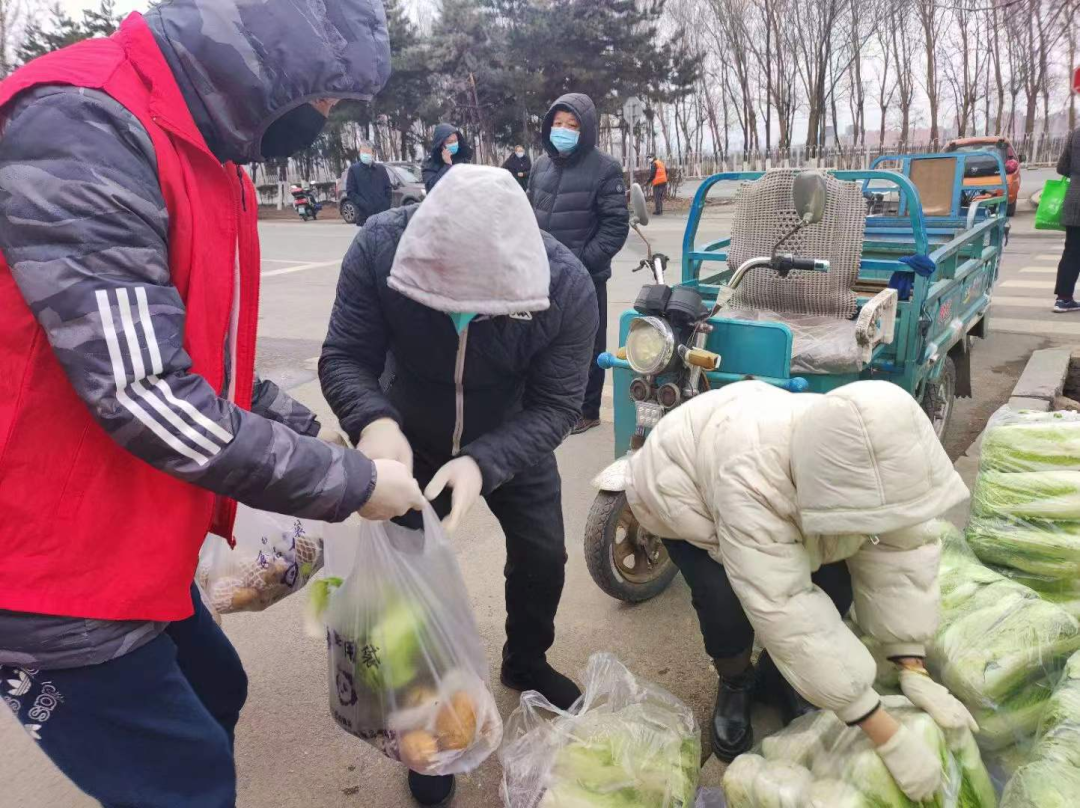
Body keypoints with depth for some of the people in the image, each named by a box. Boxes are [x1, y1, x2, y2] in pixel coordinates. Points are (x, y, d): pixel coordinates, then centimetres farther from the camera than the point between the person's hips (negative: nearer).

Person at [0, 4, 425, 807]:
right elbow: (149, 399, -29)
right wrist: (351, 482, -19)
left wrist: (315, 438, 2)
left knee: (215, 694, 25)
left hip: (138, 548, 9)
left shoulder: (209, 151, 6)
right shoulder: (79, 125, -24)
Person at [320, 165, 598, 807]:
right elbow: (345, 357, -28)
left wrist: (483, 463, -47)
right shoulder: (380, 248, -33)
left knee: (543, 554, 10)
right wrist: (375, 422, -50)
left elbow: (556, 404, -30)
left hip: (510, 442, 1)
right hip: (411, 438, 0)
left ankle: (527, 663, 42)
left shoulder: (567, 286, -33)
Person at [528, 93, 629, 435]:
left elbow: (616, 224, -10)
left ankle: (587, 410, 20)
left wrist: (585, 261, -17)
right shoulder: (541, 165, 9)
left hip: (585, 277, -6)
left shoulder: (604, 168, -8)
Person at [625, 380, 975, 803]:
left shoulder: (872, 459, -31)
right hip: (684, 485, -4)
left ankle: (777, 675, 15)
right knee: (727, 600, -28)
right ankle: (734, 685, 5)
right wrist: (889, 738, -44)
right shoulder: (751, 483, -48)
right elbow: (788, 613, -47)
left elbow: (904, 553, -21)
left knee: (831, 587, -14)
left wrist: (914, 671, -27)